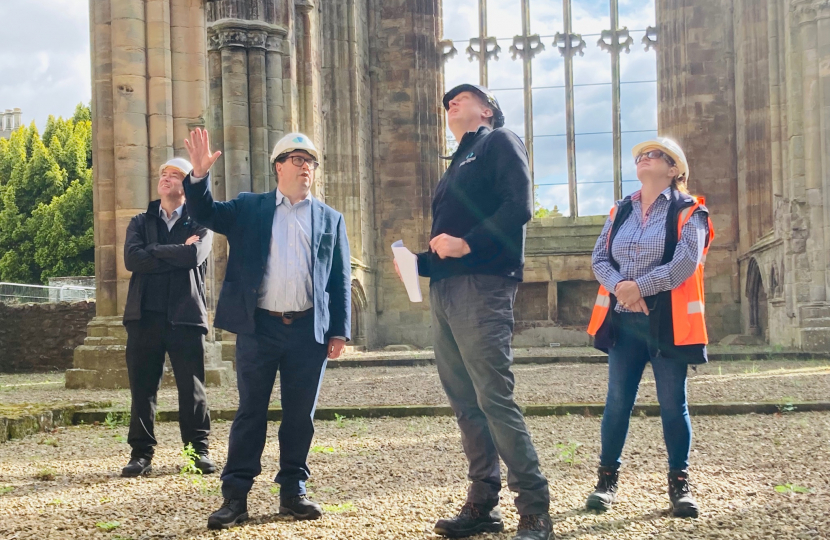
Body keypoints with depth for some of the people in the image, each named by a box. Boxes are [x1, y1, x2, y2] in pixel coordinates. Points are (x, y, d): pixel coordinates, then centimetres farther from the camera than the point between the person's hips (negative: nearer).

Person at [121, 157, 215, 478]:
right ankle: (141, 453, 9)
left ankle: (199, 450, 11)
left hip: (185, 315, -2)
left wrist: (154, 251, -5)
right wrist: (178, 253, -7)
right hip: (145, 315, 2)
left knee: (191, 388, 1)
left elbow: (195, 256, -13)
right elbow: (131, 259, -4)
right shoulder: (140, 223, 16)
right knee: (142, 387, 2)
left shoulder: (199, 224, 9)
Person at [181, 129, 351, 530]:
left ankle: (293, 490, 17)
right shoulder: (249, 208, 11)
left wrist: (340, 331, 2)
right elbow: (205, 214, -1)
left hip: (310, 330, 1)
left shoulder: (330, 219, 12)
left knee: (300, 415, 6)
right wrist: (200, 174, -19)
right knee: (250, 412, 1)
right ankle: (235, 496, 4)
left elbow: (341, 279, 10)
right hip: (258, 328, -1)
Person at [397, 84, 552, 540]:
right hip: (444, 290, 9)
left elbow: (519, 206, -13)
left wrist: (466, 243, -20)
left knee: (494, 399, -13)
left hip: (481, 286, -9)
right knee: (465, 403, 8)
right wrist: (418, 261, 9)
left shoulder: (500, 143, 2)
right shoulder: (458, 165, 27)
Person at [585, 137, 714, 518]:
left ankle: (679, 483, 11)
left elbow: (686, 263, -15)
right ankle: (607, 479, 14)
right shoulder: (620, 212, 13)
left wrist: (639, 287, -18)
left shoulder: (688, 211, -2)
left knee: (673, 404, 1)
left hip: (667, 320, -4)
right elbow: (599, 258, 5)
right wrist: (618, 286, -14)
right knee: (617, 401, 5)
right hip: (623, 320, 4)